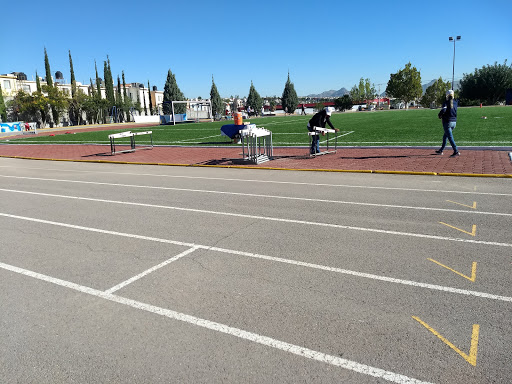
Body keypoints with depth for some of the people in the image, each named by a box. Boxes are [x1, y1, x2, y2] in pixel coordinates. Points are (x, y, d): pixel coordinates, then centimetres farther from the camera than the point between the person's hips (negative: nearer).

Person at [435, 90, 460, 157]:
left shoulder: (446, 102, -10)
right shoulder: (455, 102, 8)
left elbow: (443, 109, -26)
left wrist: (439, 115, -9)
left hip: (447, 122, -7)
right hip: (454, 122, 7)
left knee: (450, 137, -8)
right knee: (445, 136, 20)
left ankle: (456, 151, -17)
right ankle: (441, 150, 30)